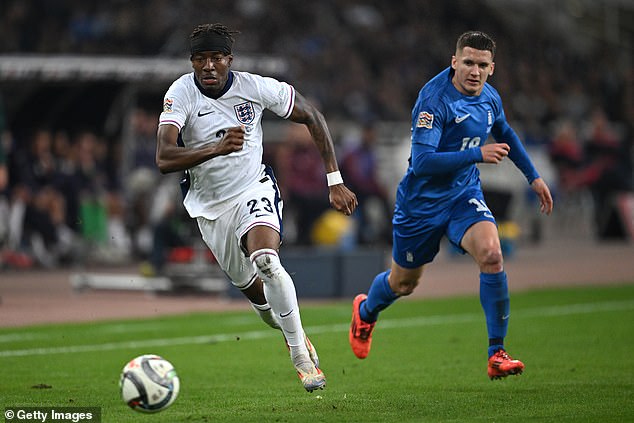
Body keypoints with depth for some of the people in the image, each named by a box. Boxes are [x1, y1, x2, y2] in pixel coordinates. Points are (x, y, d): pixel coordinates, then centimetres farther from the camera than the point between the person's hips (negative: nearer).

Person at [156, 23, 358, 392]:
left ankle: (301, 355, -16)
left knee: (265, 260, -29)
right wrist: (216, 149, -49)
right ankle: (294, 334, 43)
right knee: (252, 289, 12)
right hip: (210, 205, 2)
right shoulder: (181, 94, -21)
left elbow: (311, 116, -3)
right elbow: (164, 159, -33)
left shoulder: (255, 87, -18)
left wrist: (335, 181, -7)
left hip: (254, 189, -2)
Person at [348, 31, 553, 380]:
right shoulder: (434, 99, -24)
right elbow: (421, 162, -32)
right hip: (422, 200, -4)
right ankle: (365, 311, 52)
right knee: (403, 283, 14)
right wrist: (477, 154, -37)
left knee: (491, 254, -25)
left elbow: (505, 135, 23)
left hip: (464, 194, 4)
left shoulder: (490, 99, -1)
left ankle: (497, 354, -19)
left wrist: (533, 177, 25)